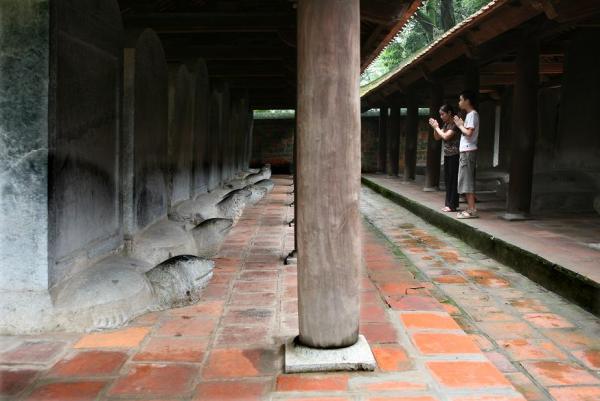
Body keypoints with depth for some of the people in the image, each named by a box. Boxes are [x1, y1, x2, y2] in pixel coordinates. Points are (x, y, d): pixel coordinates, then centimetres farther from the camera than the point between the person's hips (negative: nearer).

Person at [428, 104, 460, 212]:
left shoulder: (455, 124, -13)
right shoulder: (446, 124, 13)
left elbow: (446, 136, -21)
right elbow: (437, 138, 16)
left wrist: (436, 127, -10)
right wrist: (435, 128, 1)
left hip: (454, 155, -9)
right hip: (447, 155, 9)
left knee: (453, 180, -7)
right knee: (448, 180, 10)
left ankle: (452, 205, -4)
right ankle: (449, 203, 16)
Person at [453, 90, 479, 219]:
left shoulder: (472, 114, -10)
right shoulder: (469, 114, 20)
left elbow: (469, 132, -20)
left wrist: (460, 124, -8)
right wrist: (461, 124, 9)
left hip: (468, 151, -10)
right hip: (465, 151, 10)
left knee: (467, 180, -10)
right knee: (466, 180, 10)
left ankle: (472, 210, -10)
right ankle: (470, 208, 12)